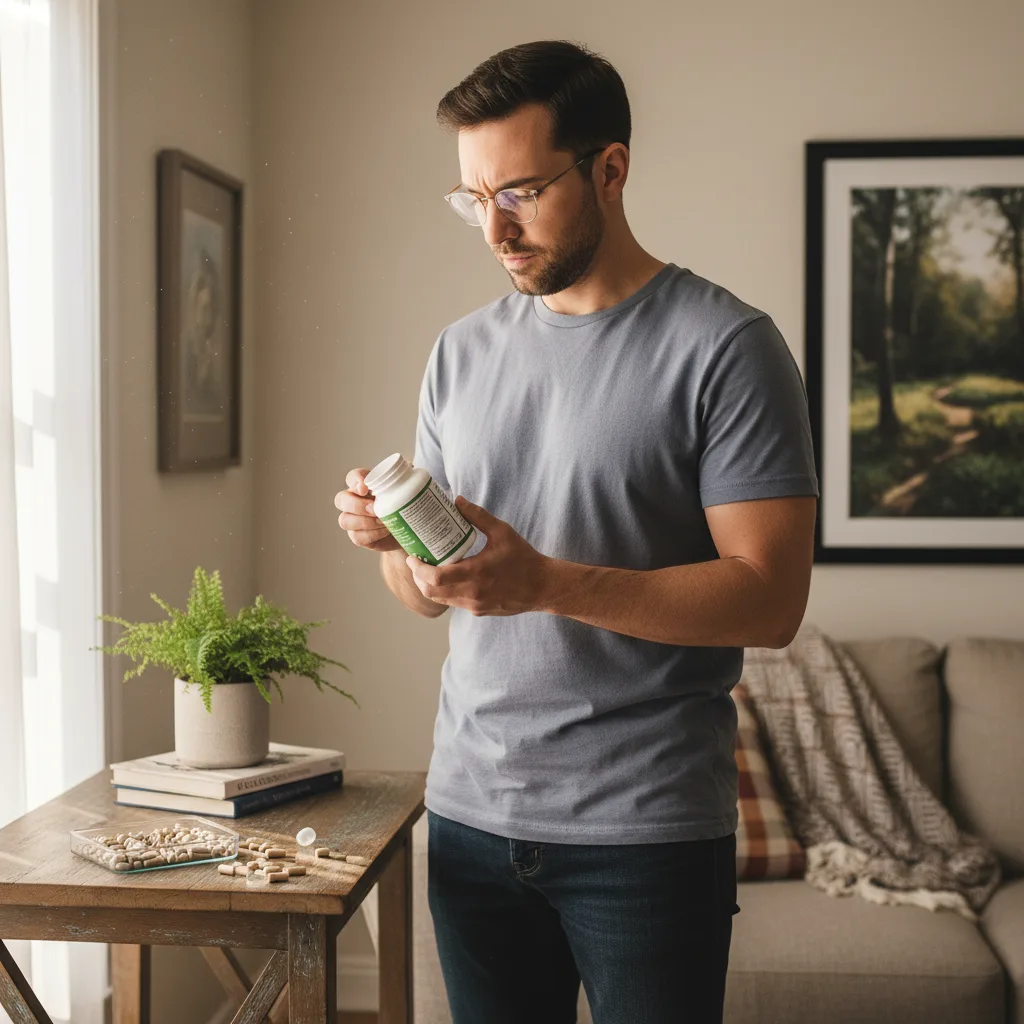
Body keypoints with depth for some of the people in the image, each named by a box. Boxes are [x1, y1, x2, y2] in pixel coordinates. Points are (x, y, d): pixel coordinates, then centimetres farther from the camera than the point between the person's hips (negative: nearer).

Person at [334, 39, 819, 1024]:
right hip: (470, 810, 5)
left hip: (646, 830, -5)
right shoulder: (461, 352, 9)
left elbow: (768, 599, -15)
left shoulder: (725, 345, -8)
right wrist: (391, 539, -10)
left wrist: (544, 583, -25)